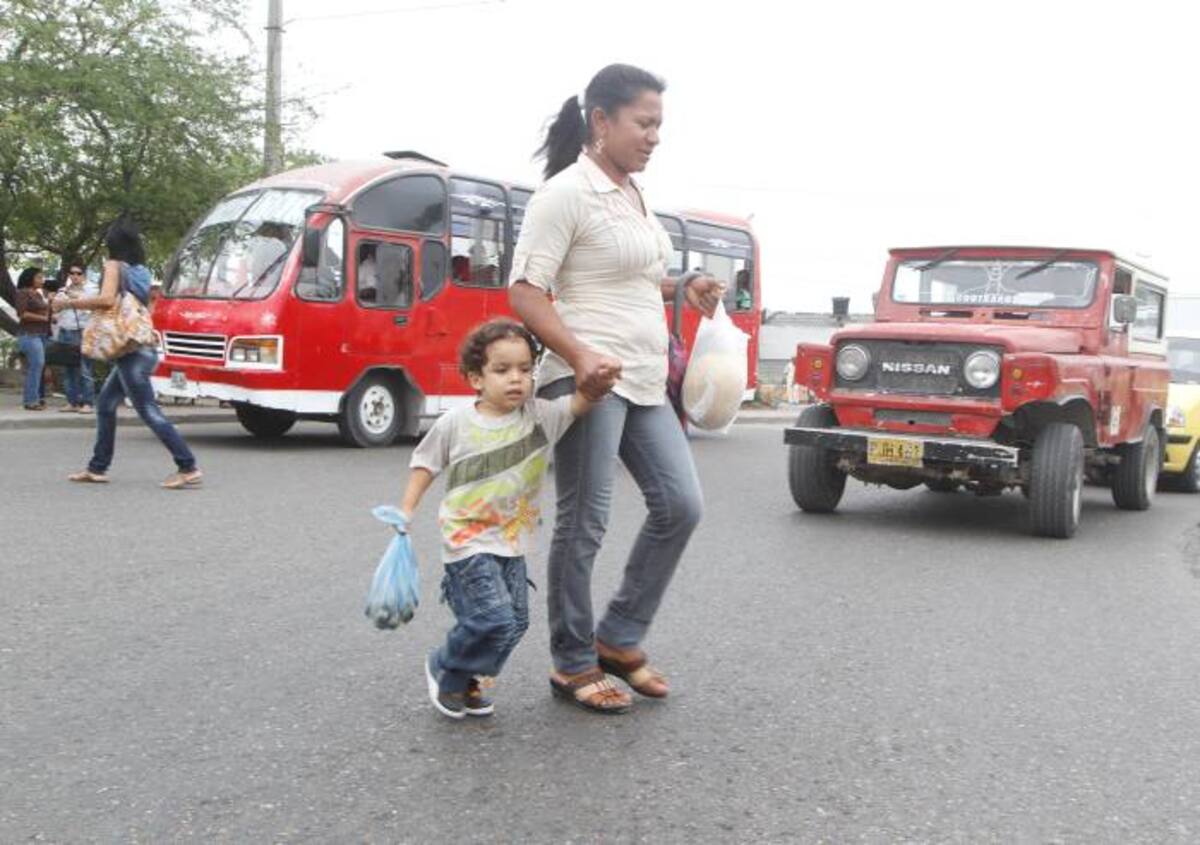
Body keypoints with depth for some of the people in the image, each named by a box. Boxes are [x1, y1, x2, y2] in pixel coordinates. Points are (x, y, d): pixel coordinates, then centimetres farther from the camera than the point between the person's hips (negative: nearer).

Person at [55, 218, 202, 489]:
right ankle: (97, 468, 22)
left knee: (149, 412, -9)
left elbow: (107, 299, -22)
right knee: (105, 404, 17)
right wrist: (84, 303, 27)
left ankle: (188, 468, -13)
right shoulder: (140, 271, 16)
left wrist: (69, 303, -11)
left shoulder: (114, 266, -6)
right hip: (139, 348, 9)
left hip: (131, 352, -9)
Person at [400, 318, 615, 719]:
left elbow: (580, 403, -15)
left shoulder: (539, 415, -3)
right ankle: (446, 671, 13)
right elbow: (426, 463, 3)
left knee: (515, 621, 9)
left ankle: (468, 681, 32)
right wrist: (406, 511, -2)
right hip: (468, 540, -5)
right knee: (493, 619, -14)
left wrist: (599, 380, -37)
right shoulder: (455, 424, -9)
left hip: (512, 541, 5)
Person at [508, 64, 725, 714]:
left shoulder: (632, 192, 15)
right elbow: (524, 292, -15)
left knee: (680, 505, 7)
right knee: (584, 526, -1)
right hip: (588, 380, -9)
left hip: (643, 382, 9)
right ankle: (572, 665, 15)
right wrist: (578, 355, -28)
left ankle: (618, 639, 20)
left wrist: (682, 290, 9)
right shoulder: (565, 193, -11)